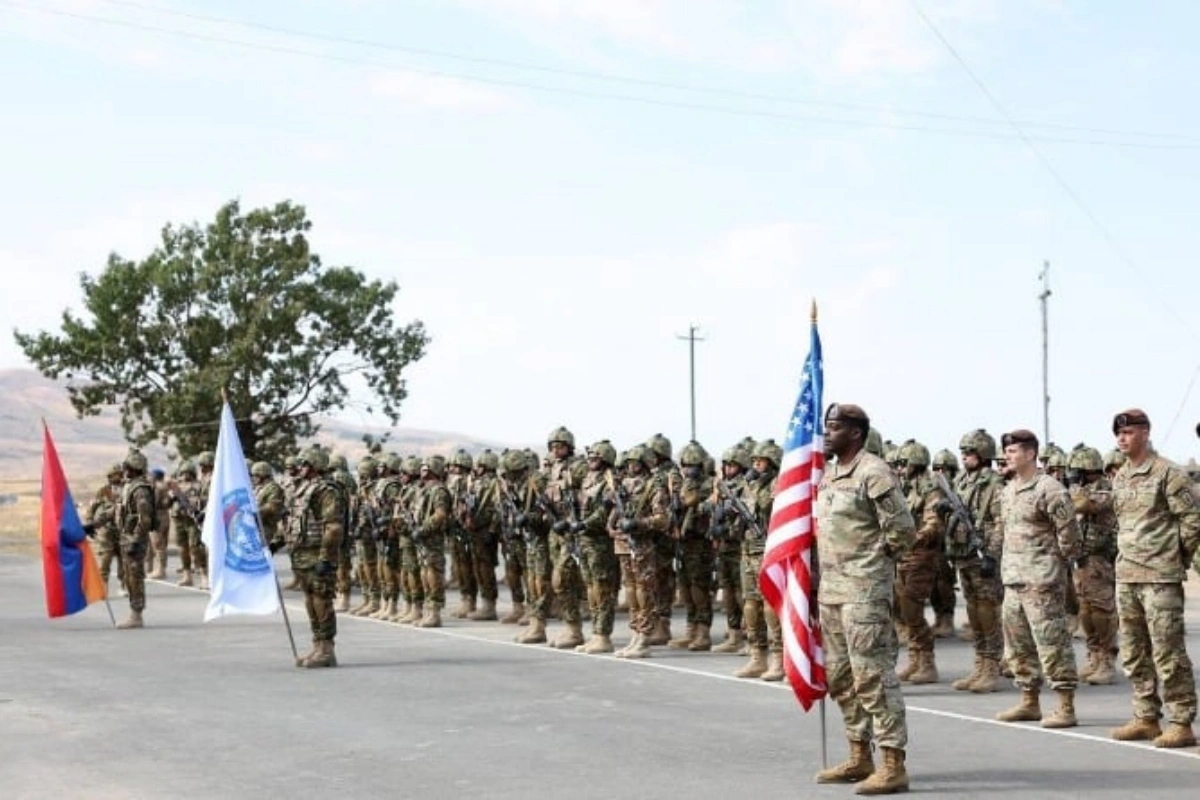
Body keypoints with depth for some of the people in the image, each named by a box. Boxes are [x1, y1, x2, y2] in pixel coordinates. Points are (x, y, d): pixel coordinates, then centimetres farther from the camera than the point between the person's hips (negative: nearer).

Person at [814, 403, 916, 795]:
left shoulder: (874, 473, -13)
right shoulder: (828, 475, 14)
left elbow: (902, 527, -15)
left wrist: (876, 559, -3)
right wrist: (828, 572, 14)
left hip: (865, 589, -10)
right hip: (831, 587, 10)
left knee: (873, 674, -9)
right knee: (840, 676, 14)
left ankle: (894, 766, -5)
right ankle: (860, 758, 25)